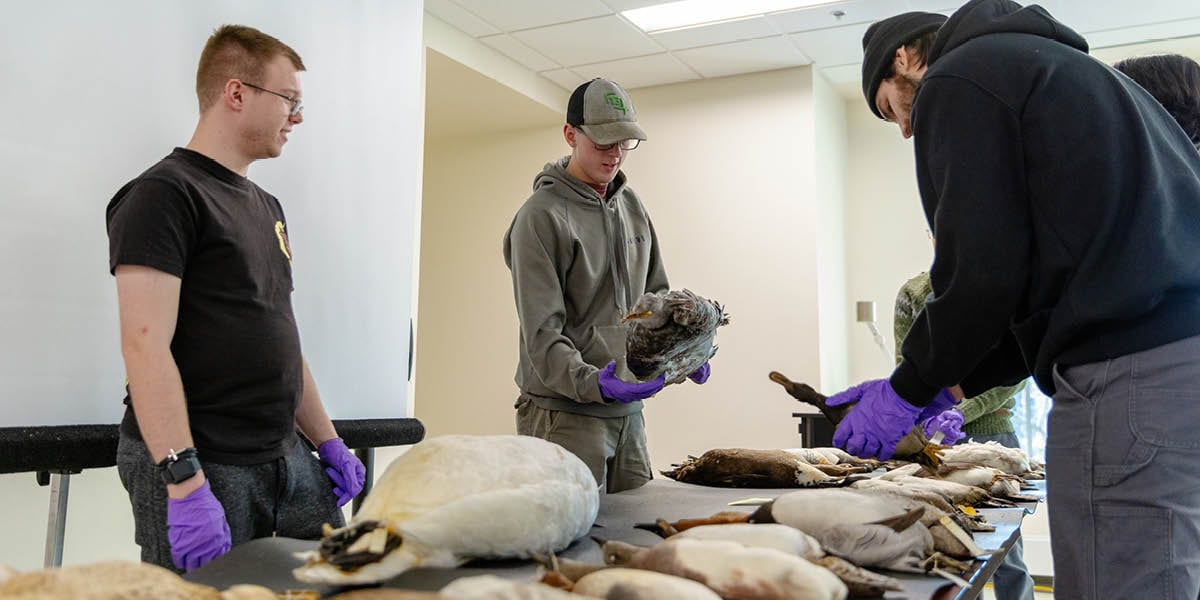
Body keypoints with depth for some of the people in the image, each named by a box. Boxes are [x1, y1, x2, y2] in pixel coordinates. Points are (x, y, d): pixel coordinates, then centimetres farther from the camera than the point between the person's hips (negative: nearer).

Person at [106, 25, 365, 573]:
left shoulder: (266, 207, 17)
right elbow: (146, 347, -18)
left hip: (288, 461, 8)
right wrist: (185, 484, -24)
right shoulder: (164, 194, -9)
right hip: (202, 466, -7)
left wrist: (328, 442, 15)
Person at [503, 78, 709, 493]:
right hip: (564, 413, -7)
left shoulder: (631, 206, 13)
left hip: (628, 410, 7)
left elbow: (655, 296, 18)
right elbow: (542, 333, -16)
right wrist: (591, 382, -31)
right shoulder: (541, 216, -11)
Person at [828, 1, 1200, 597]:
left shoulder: (955, 80, 1)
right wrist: (945, 384, 21)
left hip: (1127, 371, -10)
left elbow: (981, 271, -11)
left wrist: (908, 389, 4)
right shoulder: (1051, 64, 29)